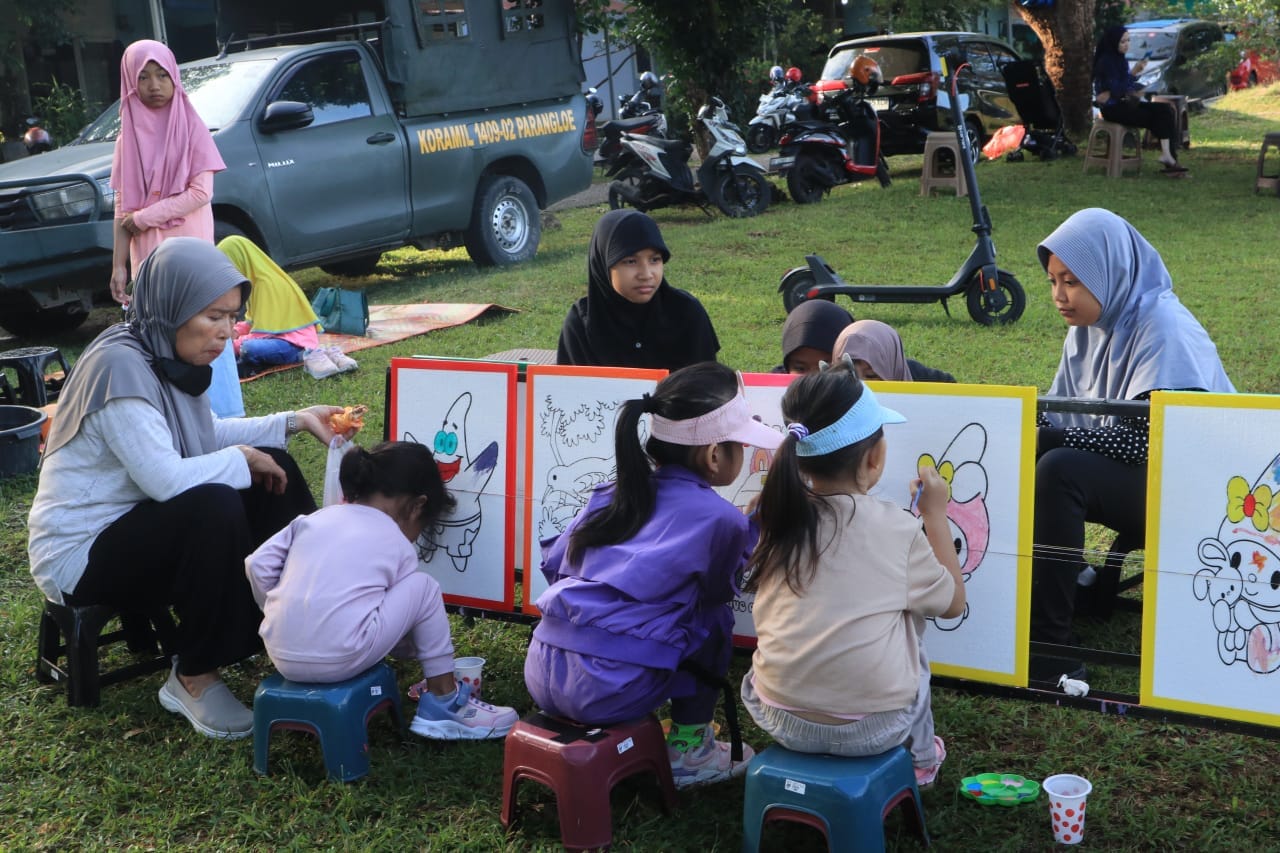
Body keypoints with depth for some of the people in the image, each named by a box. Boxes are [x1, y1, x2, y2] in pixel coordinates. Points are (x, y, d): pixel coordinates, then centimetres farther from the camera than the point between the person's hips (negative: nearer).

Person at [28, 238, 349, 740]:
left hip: (135, 521, 9)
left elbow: (208, 436, 14)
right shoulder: (121, 365, -27)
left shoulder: (169, 355, 1)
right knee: (215, 507, -32)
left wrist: (295, 421, 5)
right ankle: (194, 680, -17)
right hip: (81, 555, -9)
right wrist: (243, 460, -17)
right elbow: (166, 479, -34)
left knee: (273, 467, 0)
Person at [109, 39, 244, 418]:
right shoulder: (128, 138, 8)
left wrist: (142, 218, -10)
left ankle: (221, 415, 0)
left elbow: (200, 193, -9)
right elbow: (122, 208, 7)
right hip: (148, 255, 3)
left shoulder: (191, 127, -1)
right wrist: (119, 265, 0)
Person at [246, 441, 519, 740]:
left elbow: (258, 564, 11)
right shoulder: (399, 545, 8)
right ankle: (444, 701, 18)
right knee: (424, 588, 12)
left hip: (281, 656, 5)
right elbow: (404, 599, 20)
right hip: (339, 660, -5)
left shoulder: (312, 519, 16)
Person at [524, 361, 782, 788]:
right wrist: (755, 525, 26)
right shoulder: (720, 519, -3)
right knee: (715, 618, 14)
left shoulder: (615, 493, 13)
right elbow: (720, 589, 15)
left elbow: (553, 563, 18)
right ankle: (689, 750, 18)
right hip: (609, 692, -6)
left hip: (541, 676, 6)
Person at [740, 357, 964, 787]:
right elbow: (953, 602, 6)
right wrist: (935, 514, 15)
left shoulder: (778, 518, -2)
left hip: (779, 720, 2)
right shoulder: (895, 528, -10)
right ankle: (920, 754, 35)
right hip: (872, 729, -2)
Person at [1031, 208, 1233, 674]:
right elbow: (1058, 414, 6)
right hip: (1128, 477, 8)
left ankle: (1048, 646, -26)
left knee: (1059, 470, -30)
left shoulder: (1161, 327, -19)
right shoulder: (1090, 326, 5)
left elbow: (1143, 441, -26)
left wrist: (1045, 440, -27)